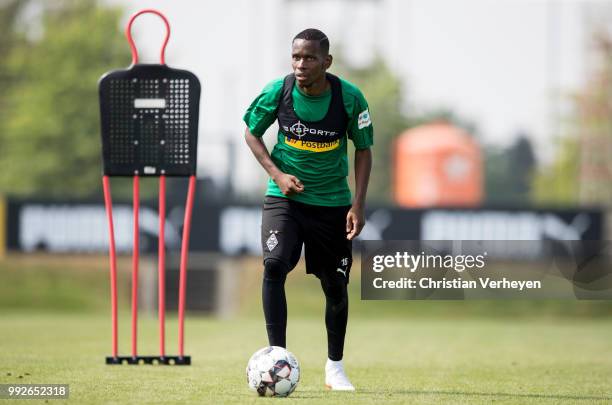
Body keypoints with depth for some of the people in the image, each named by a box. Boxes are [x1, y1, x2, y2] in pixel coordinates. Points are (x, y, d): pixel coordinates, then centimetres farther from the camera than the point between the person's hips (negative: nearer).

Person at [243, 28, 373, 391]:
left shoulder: (349, 98, -14)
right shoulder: (278, 92, -13)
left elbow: (363, 150, -1)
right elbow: (252, 133, 3)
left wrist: (358, 205, -9)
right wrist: (277, 175, -11)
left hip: (333, 202, 1)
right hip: (285, 197, -1)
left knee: (335, 286, 6)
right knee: (275, 265, -23)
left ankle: (335, 368, 25)